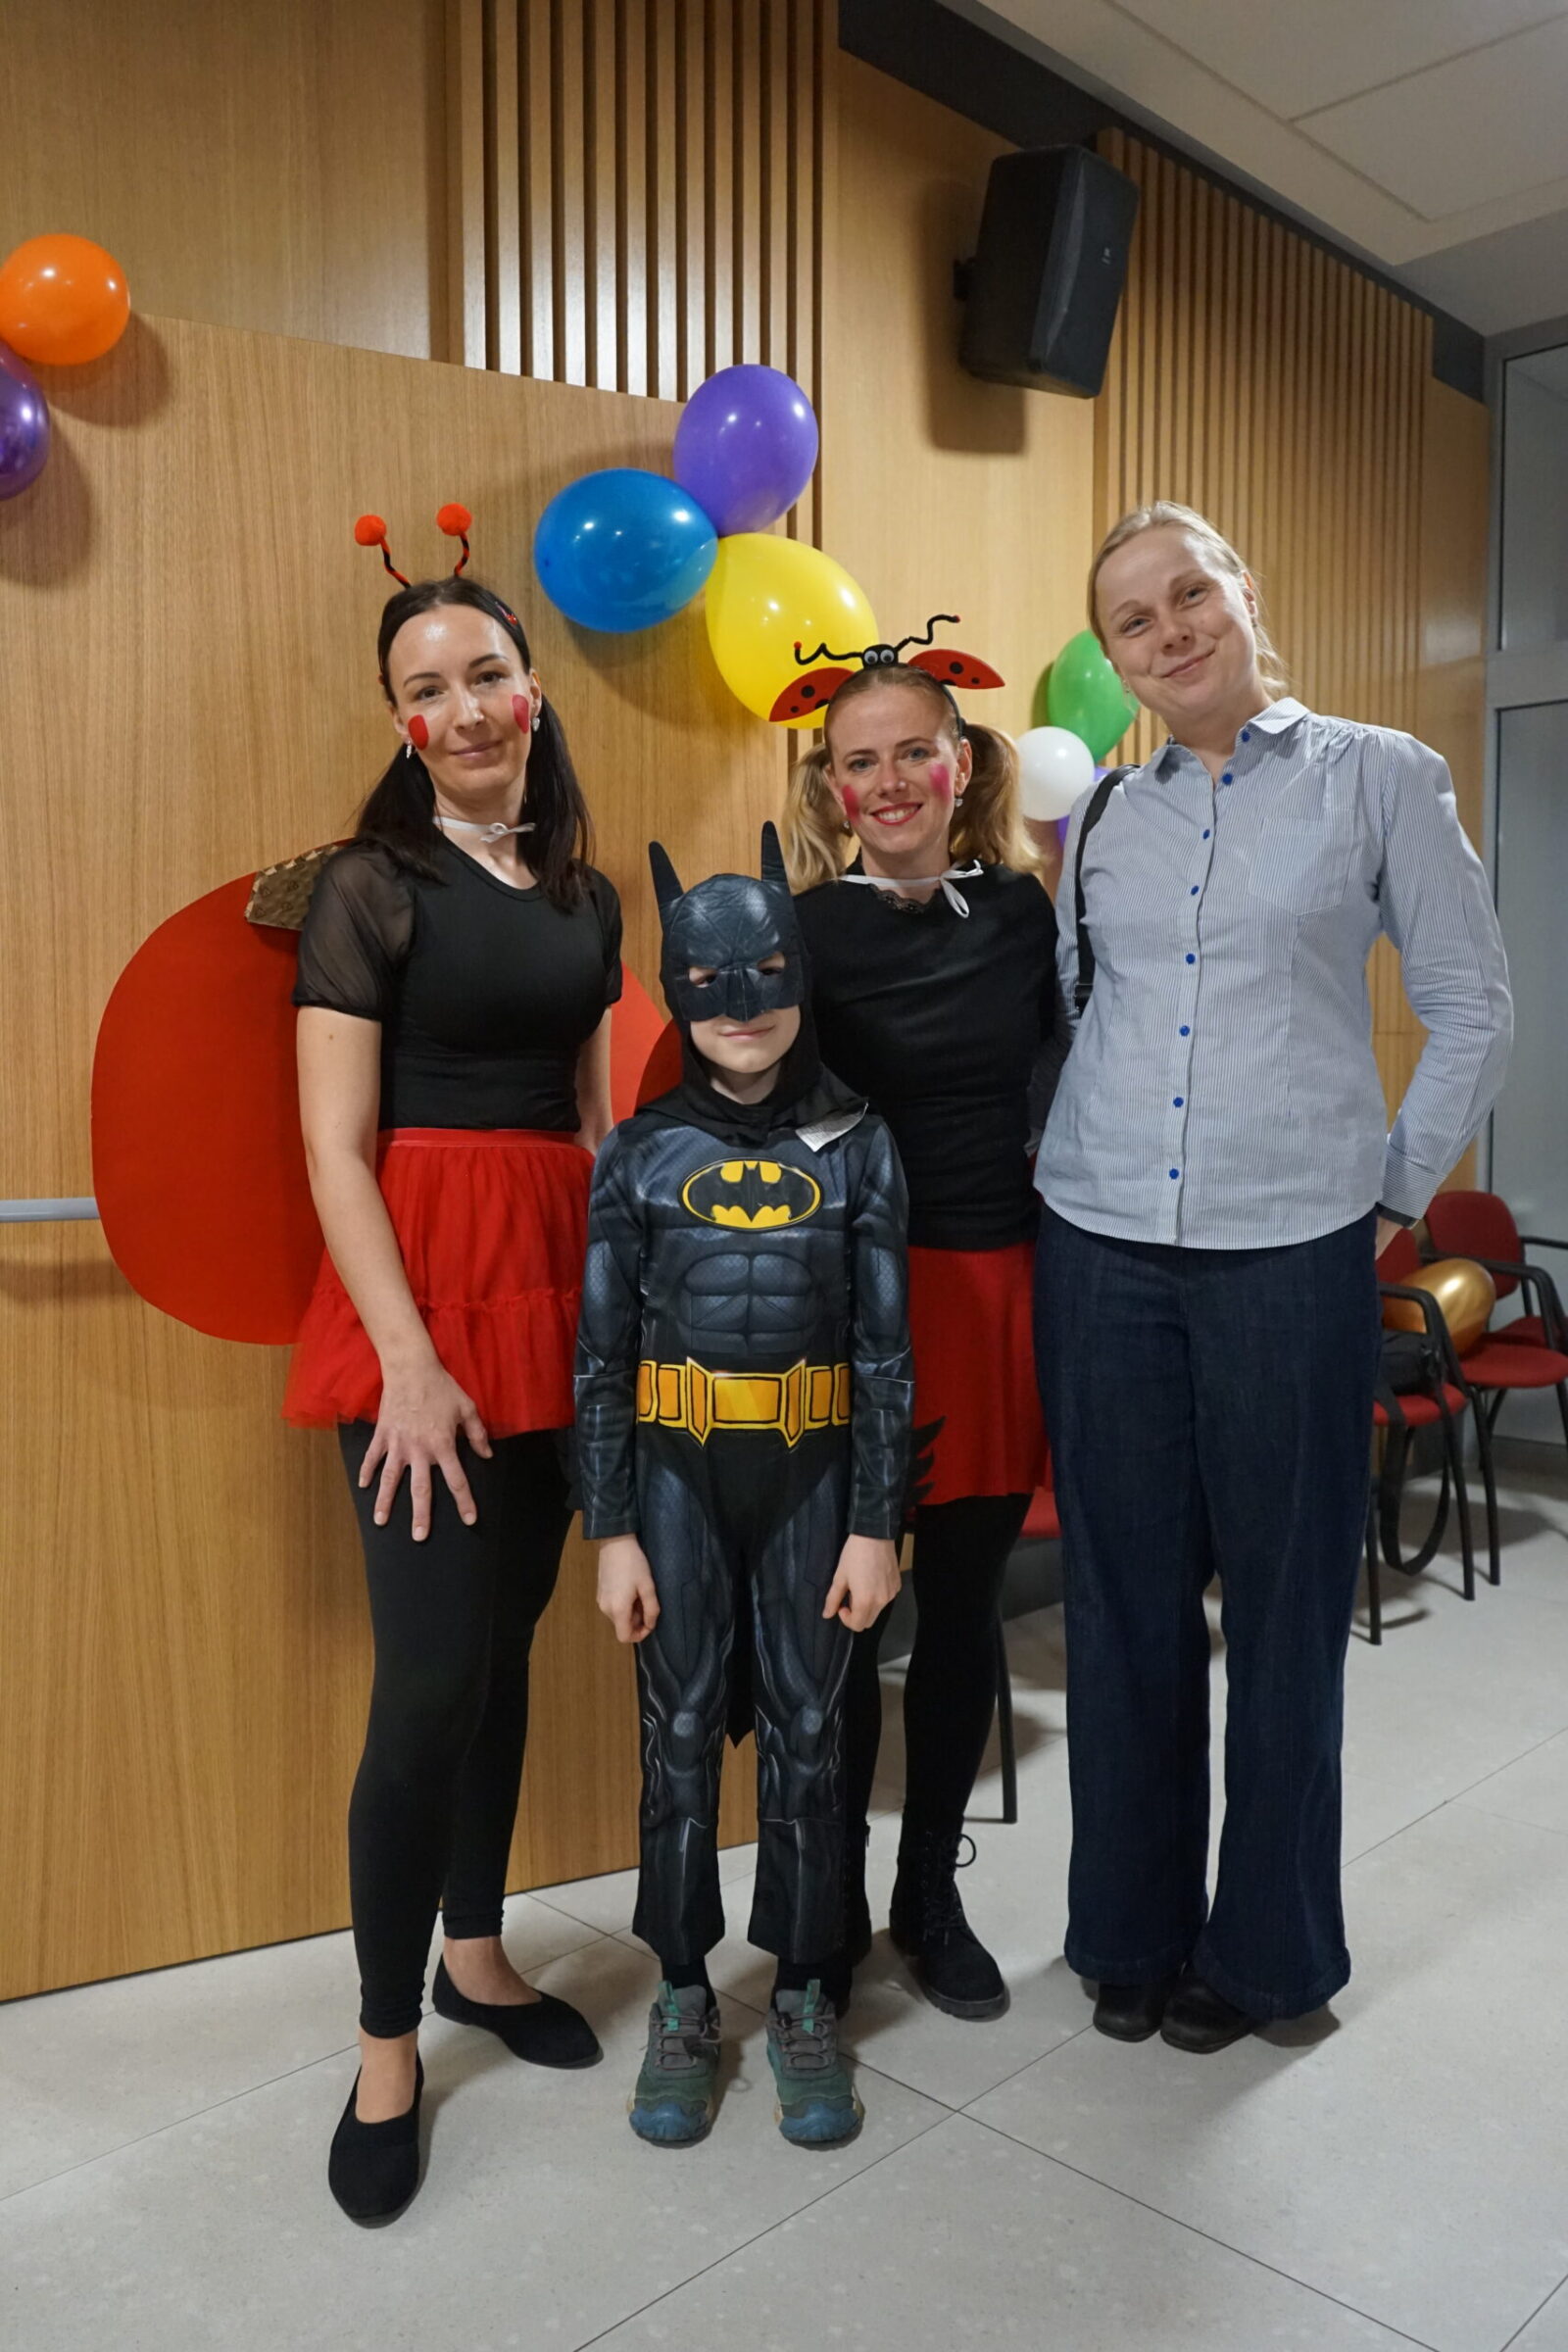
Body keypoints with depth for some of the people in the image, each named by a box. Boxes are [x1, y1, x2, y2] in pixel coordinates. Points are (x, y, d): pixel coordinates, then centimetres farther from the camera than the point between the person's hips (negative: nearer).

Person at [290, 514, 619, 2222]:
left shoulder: (585, 897, 13)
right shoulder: (372, 887, -4)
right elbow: (337, 1145, -10)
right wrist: (409, 1363, -16)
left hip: (561, 1288, 6)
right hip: (420, 1281, -5)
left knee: (508, 1638, 13)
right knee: (432, 1674, -7)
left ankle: (474, 1952, 32)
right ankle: (385, 2049, 13)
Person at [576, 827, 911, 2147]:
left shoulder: (856, 1147, -1)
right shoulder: (640, 1155, -1)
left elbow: (885, 1347, -1)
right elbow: (603, 1357, 0)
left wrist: (875, 1525, -4)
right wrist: (613, 1531, -3)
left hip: (810, 1476, 0)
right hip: (677, 1476, 0)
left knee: (807, 1734, 9)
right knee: (681, 1737, 9)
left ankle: (803, 2001, 28)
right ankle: (683, 2001, 28)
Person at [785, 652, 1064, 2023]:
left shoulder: (1021, 907, 6)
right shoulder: (802, 932, -4)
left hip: (1001, 1289, 4)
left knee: (965, 1605, 13)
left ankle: (932, 1892, 32)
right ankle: (831, 1901, 27)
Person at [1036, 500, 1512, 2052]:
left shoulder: (1379, 778, 1)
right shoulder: (1100, 819, 11)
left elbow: (1472, 1007, 4)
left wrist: (1396, 1190, 2)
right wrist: (1073, 1164, 9)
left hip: (1292, 1251, -3)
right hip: (1102, 1248, 3)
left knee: (1284, 1602, 7)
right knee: (1122, 1596, 10)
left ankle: (1266, 1945, 27)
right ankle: (1132, 1927, 28)